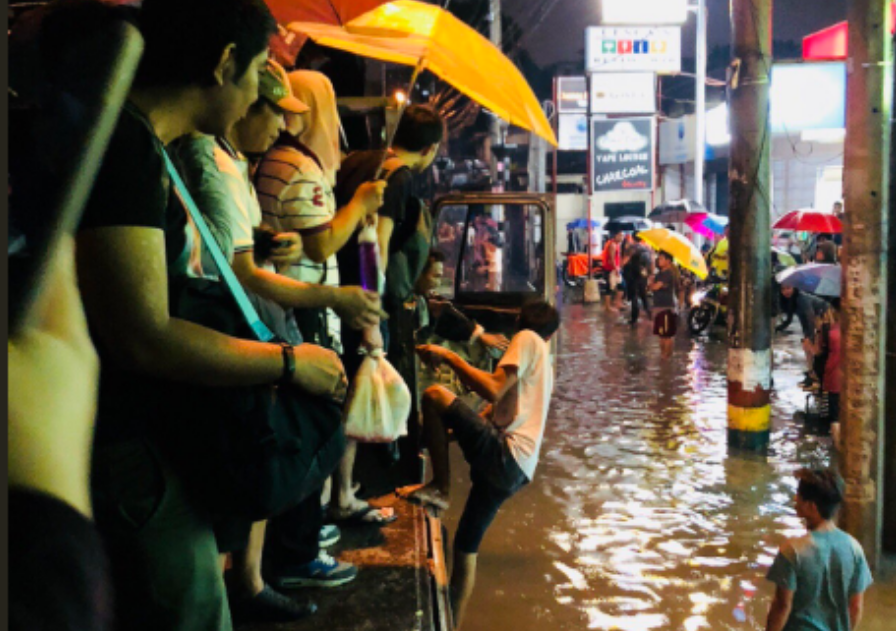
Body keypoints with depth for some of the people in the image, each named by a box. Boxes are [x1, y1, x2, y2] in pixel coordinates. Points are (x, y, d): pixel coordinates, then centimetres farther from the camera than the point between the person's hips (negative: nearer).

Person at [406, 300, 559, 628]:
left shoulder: (527, 339, 0)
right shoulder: (543, 362, 26)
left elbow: (493, 390, -18)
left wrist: (449, 357, -10)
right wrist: (443, 431, 24)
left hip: (504, 457, -9)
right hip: (514, 468, 9)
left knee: (435, 395, -16)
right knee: (466, 547, 19)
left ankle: (439, 488, -8)